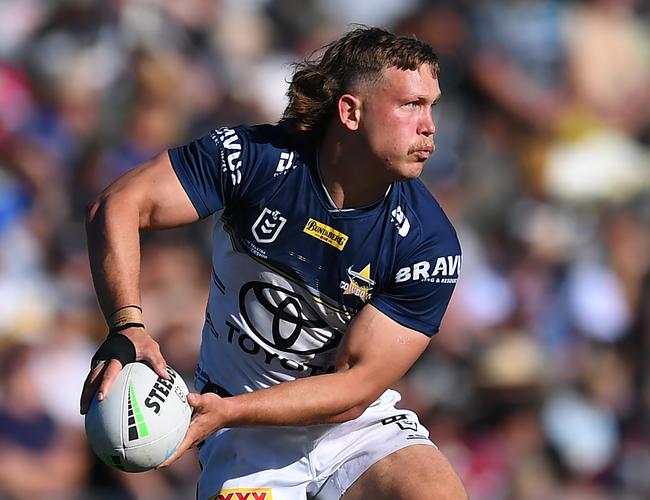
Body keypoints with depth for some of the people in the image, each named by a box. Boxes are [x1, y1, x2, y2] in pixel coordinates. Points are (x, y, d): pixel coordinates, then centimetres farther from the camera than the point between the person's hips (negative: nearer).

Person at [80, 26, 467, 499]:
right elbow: (121, 207, -13)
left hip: (362, 426, -1)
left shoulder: (429, 243, -14)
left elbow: (355, 388, -16)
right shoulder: (256, 158, -14)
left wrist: (226, 411, -27)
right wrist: (127, 328, -29)